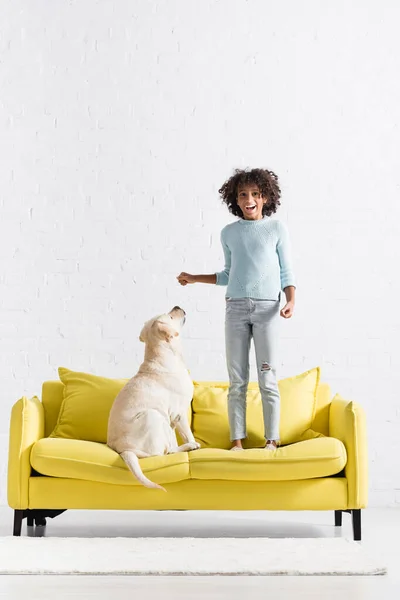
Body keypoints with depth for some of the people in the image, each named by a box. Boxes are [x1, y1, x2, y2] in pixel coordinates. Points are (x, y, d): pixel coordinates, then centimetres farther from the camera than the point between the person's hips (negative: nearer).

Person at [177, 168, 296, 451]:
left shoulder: (277, 228, 4)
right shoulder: (229, 233, 12)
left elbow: (287, 273, 4)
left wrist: (291, 301, -12)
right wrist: (194, 279, 20)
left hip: (267, 308, -3)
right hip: (236, 308, 3)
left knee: (268, 378, -3)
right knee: (237, 380, 2)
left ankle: (272, 440, 3)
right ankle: (237, 441, 6)